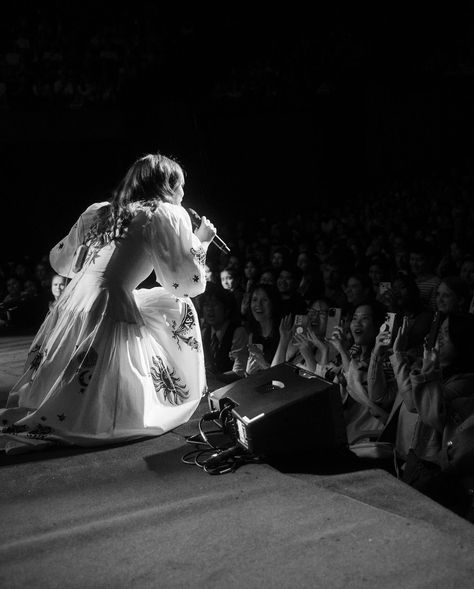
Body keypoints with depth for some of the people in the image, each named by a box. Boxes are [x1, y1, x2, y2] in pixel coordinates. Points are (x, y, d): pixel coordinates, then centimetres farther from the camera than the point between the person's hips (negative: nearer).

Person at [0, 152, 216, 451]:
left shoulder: (98, 210, 17)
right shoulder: (168, 214, 0)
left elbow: (60, 262, 25)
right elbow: (190, 284, -1)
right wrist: (201, 241, 15)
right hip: (108, 312, -8)